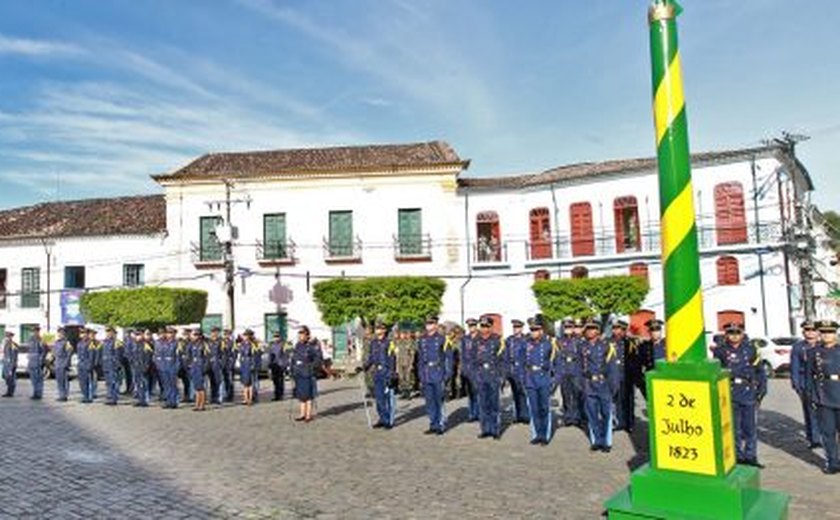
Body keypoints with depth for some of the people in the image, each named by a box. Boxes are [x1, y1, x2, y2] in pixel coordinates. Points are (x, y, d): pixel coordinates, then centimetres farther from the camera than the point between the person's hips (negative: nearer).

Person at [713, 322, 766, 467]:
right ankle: (738, 456, 16)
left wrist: (761, 389, 4)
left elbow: (759, 371, 10)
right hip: (730, 396, -1)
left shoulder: (750, 350, 6)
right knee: (734, 429, 6)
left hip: (749, 395, 1)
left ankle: (750, 456, 17)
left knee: (750, 428, 6)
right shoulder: (720, 351, 1)